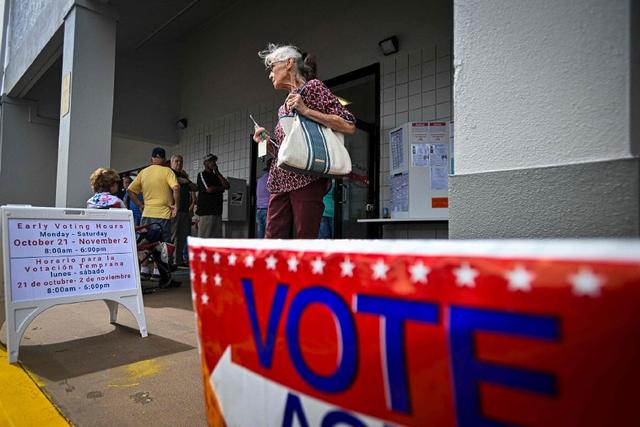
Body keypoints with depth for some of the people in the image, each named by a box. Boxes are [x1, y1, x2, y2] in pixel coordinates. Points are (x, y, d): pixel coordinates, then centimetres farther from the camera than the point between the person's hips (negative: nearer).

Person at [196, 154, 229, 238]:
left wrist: (218, 172, 4)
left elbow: (227, 186, 8)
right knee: (204, 237, -9)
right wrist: (221, 188, 5)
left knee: (217, 237, 3)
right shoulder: (202, 175, 3)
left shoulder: (216, 176, 23)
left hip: (217, 211, 6)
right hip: (205, 211, -6)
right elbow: (209, 189, -11)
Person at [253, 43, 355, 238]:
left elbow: (349, 125, -9)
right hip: (281, 180, 7)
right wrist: (267, 140, 8)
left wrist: (305, 110, -11)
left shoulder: (313, 87, 4)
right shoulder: (285, 105, 24)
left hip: (306, 177, -7)